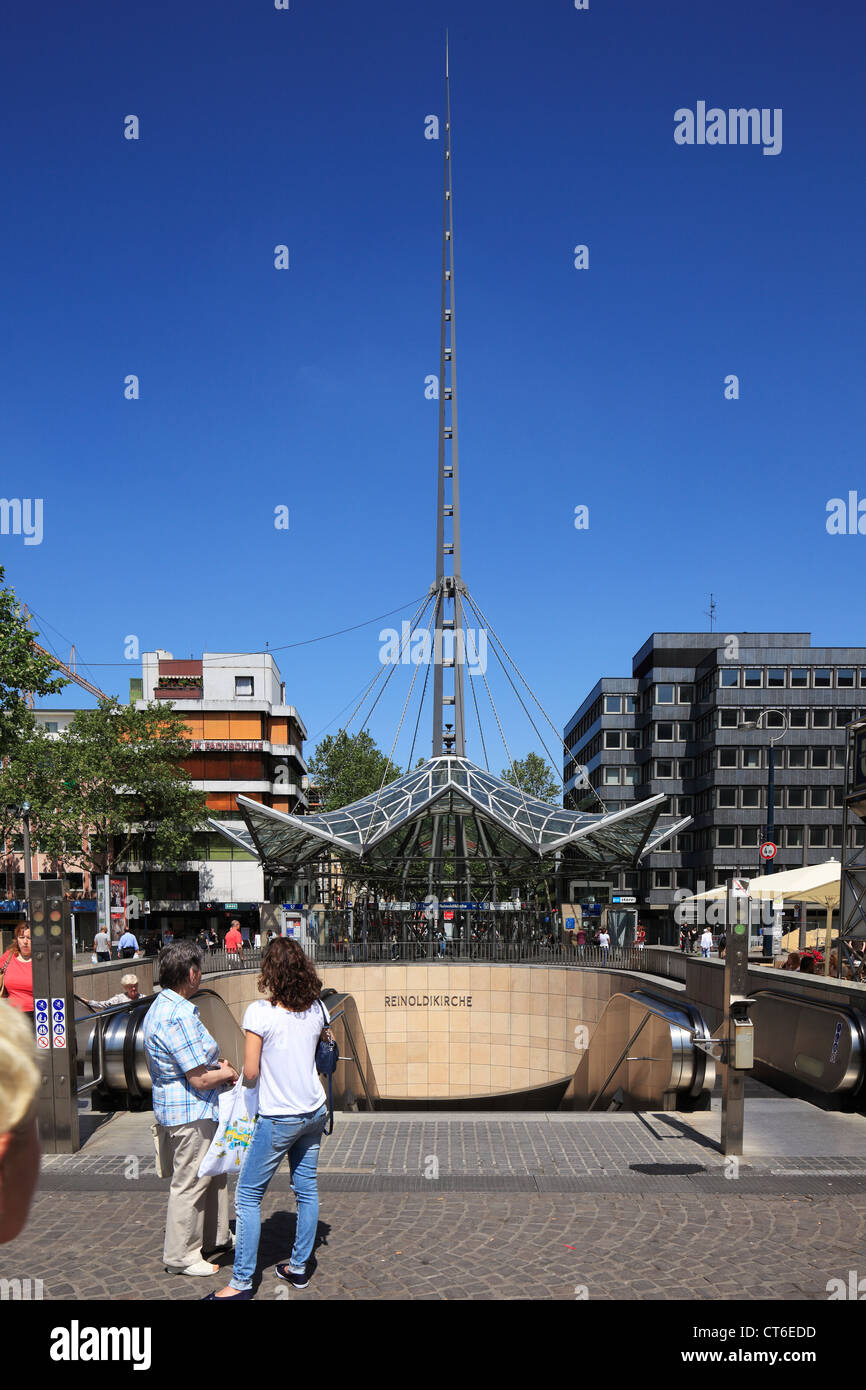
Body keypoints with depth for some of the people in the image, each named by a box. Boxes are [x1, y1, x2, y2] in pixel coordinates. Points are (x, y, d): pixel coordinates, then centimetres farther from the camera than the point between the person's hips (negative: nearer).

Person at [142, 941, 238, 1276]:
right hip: (190, 1113, -11)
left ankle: (214, 1236, 38)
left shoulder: (160, 1006, 7)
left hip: (173, 1107, 11)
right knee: (191, 1183, 4)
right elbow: (200, 1080, -24)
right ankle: (180, 1256, 17)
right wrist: (228, 1073, -5)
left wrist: (217, 1063, 7)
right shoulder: (180, 1017, -27)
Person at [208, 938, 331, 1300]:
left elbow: (250, 1073, -16)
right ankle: (299, 1267, 26)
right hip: (314, 1111, 6)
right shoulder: (316, 1009, -1)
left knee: (248, 1196, 5)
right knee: (306, 1189, 15)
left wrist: (244, 1078, 6)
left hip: (278, 1118, -6)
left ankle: (242, 1281, 8)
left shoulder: (260, 1012, -18)